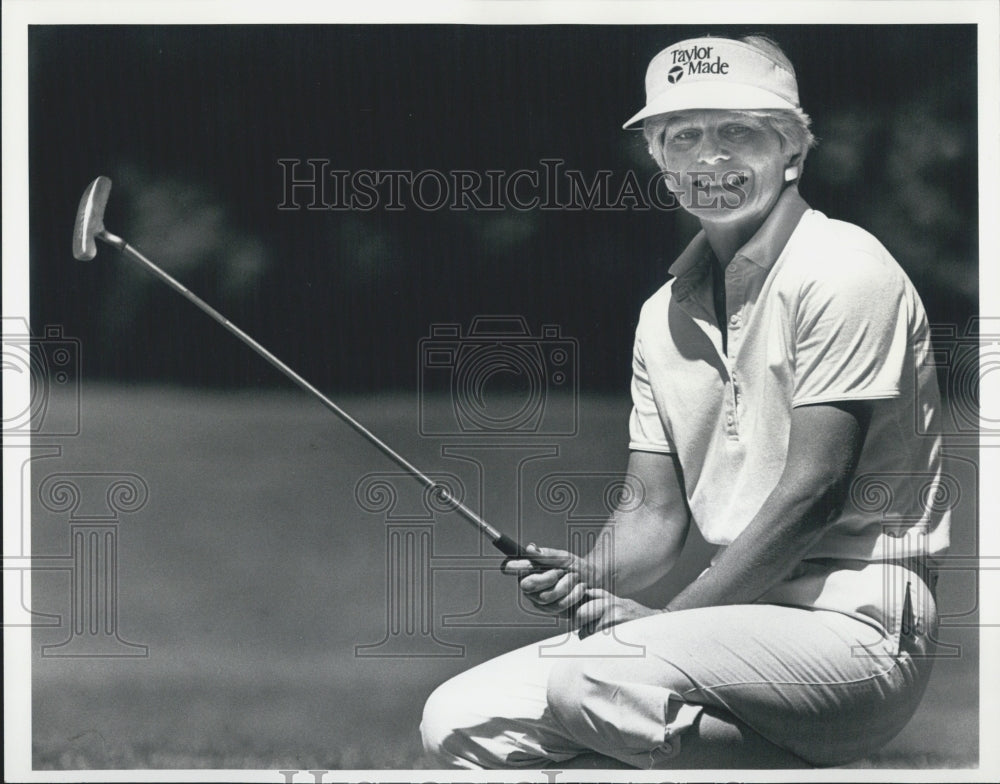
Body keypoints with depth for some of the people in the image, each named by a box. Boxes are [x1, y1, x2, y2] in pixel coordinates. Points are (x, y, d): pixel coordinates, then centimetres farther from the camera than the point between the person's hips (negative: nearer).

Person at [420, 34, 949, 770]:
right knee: (462, 723, -4)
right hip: (750, 618, 8)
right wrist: (586, 576, -8)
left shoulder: (841, 269, -8)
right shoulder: (666, 313, 16)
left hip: (854, 620, -8)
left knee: (594, 682, -31)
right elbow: (658, 513, 15)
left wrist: (673, 619, -14)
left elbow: (813, 492, -15)